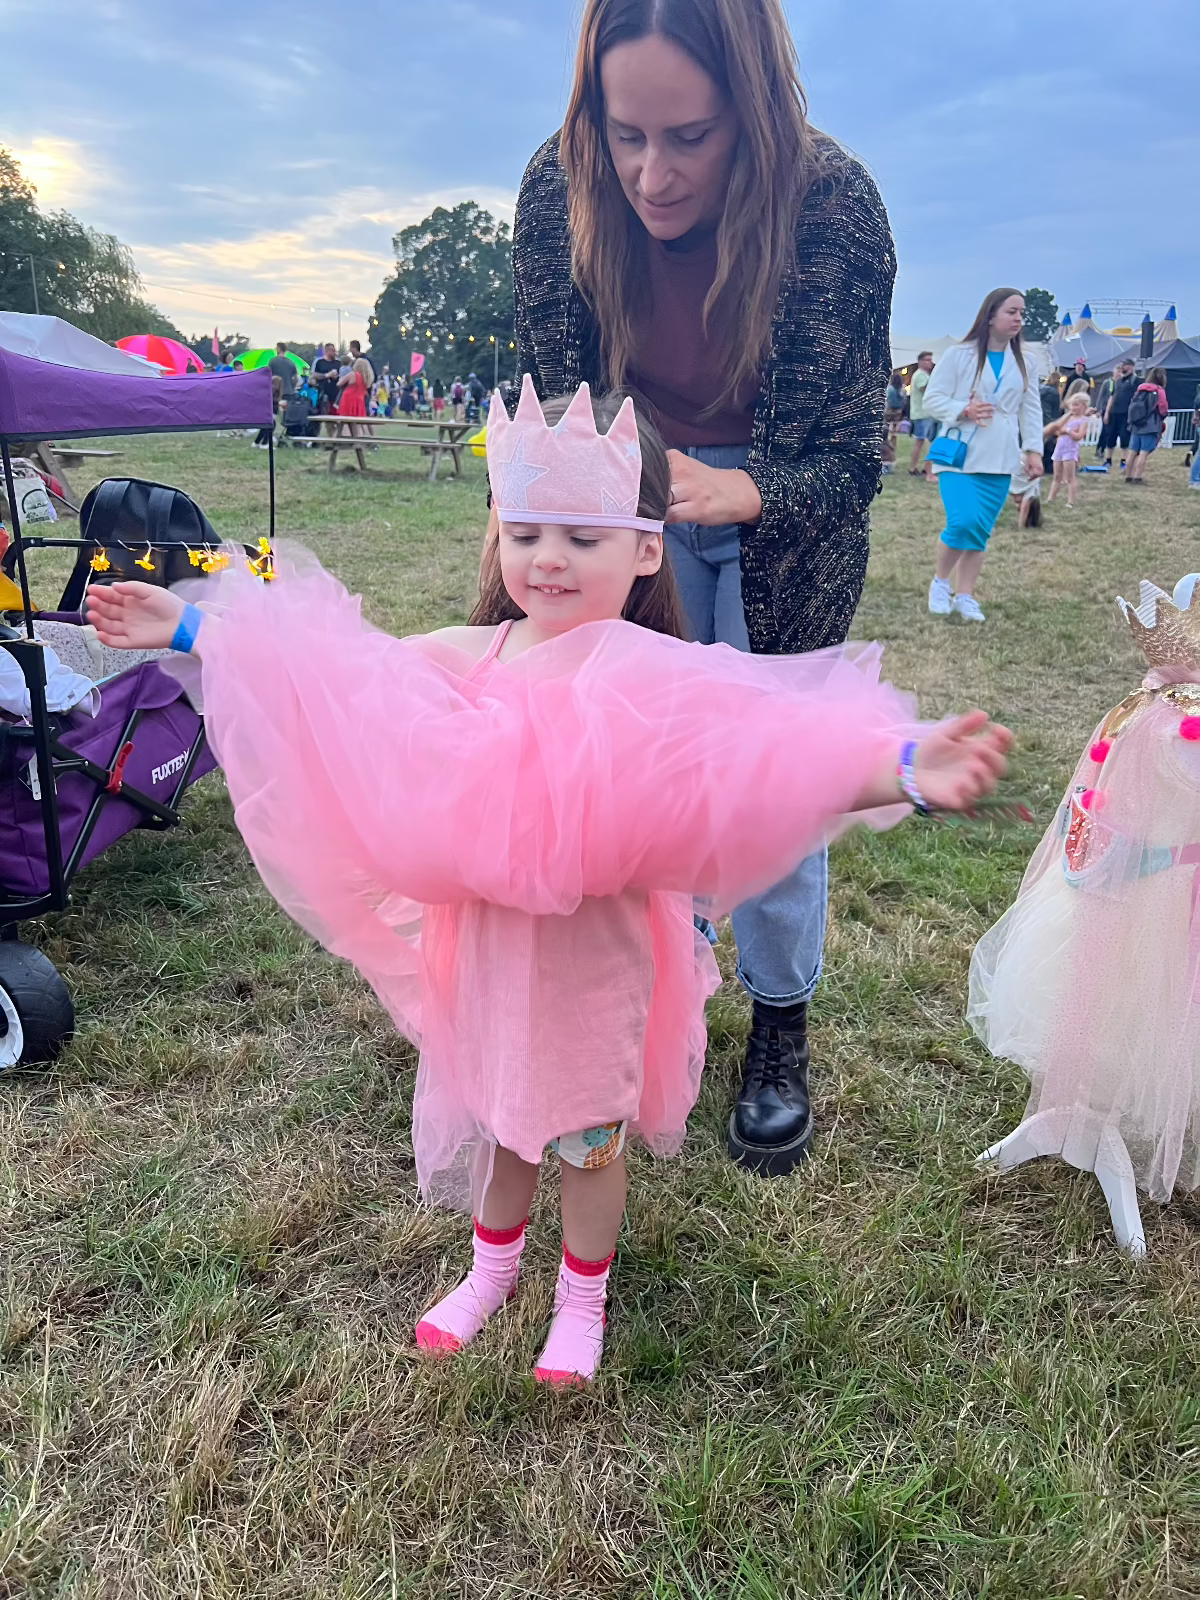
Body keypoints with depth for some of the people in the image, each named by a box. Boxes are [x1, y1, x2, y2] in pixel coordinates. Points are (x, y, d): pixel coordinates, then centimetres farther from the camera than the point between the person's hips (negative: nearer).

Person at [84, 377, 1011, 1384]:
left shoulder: (656, 677, -20)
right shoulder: (466, 657, -5)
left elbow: (772, 748, -34)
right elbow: (320, 673, 4)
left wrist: (905, 768, -51)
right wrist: (190, 628, 6)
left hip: (596, 949, -4)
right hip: (485, 939, 4)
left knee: (589, 1130, 17)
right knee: (496, 1108, 24)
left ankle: (582, 1298, 45)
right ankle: (495, 1263, 53)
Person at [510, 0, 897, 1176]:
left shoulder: (833, 206, -28)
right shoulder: (559, 190, -21)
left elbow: (850, 460, -24)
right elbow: (551, 404, -9)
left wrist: (740, 493, -43)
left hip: (787, 516, -2)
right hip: (637, 496, 3)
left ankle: (780, 1032, 23)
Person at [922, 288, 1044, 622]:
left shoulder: (1023, 363, 10)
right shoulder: (959, 354, -3)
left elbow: (1031, 409, 13)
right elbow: (932, 399, -3)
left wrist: (1034, 450, 5)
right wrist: (963, 411, -19)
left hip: (999, 460, 4)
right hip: (960, 456, -4)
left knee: (981, 531, 4)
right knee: (963, 521, -19)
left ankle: (965, 595, 13)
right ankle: (941, 582, 4)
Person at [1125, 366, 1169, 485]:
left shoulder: (1140, 389, 9)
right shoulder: (1159, 391, -7)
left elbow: (1132, 406, 11)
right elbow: (1163, 410, -2)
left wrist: (1132, 421, 16)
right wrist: (1161, 421, 17)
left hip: (1136, 425, 5)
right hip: (1151, 427, -5)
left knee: (1133, 452, 8)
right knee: (1144, 453, -5)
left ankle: (1128, 476, 12)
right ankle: (1138, 477, -9)